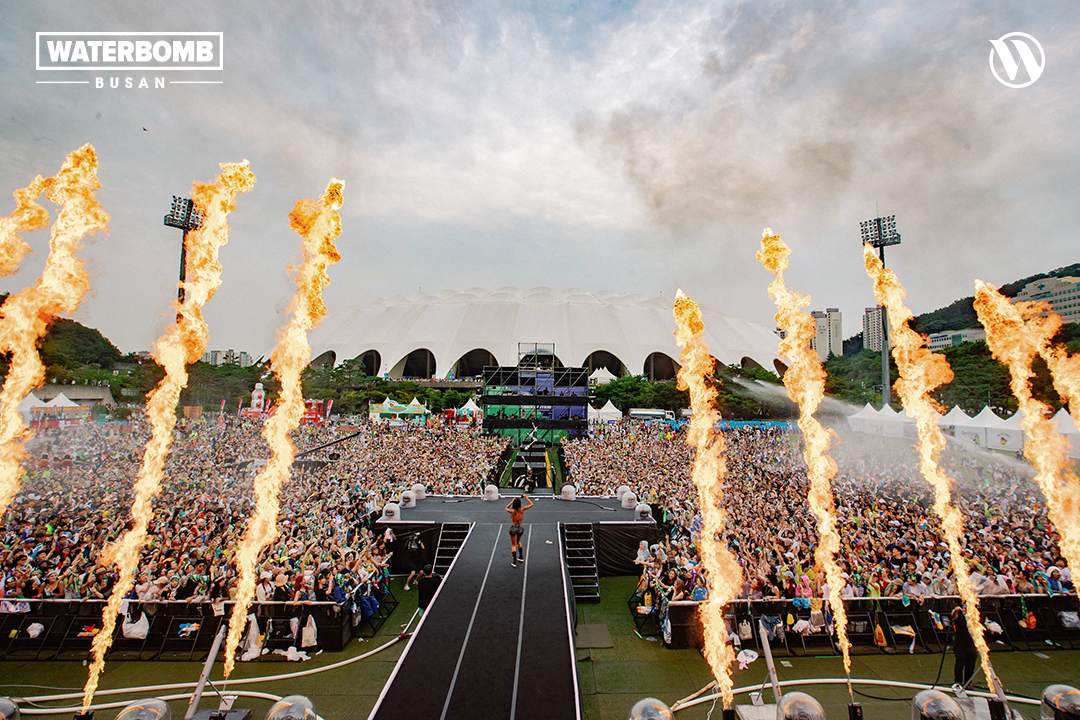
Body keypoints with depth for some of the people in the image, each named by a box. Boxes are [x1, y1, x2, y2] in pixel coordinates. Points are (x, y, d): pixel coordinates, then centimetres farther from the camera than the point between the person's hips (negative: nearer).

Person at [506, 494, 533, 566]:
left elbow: (506, 508, 7)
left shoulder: (512, 511, -17)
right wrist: (526, 497, 7)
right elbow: (531, 504, 2)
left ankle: (514, 562, 7)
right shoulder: (522, 510, -12)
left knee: (513, 545, 11)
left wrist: (512, 501, 6)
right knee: (518, 542, 30)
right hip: (520, 529, 3)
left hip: (513, 528, -3)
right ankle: (521, 557, 37)